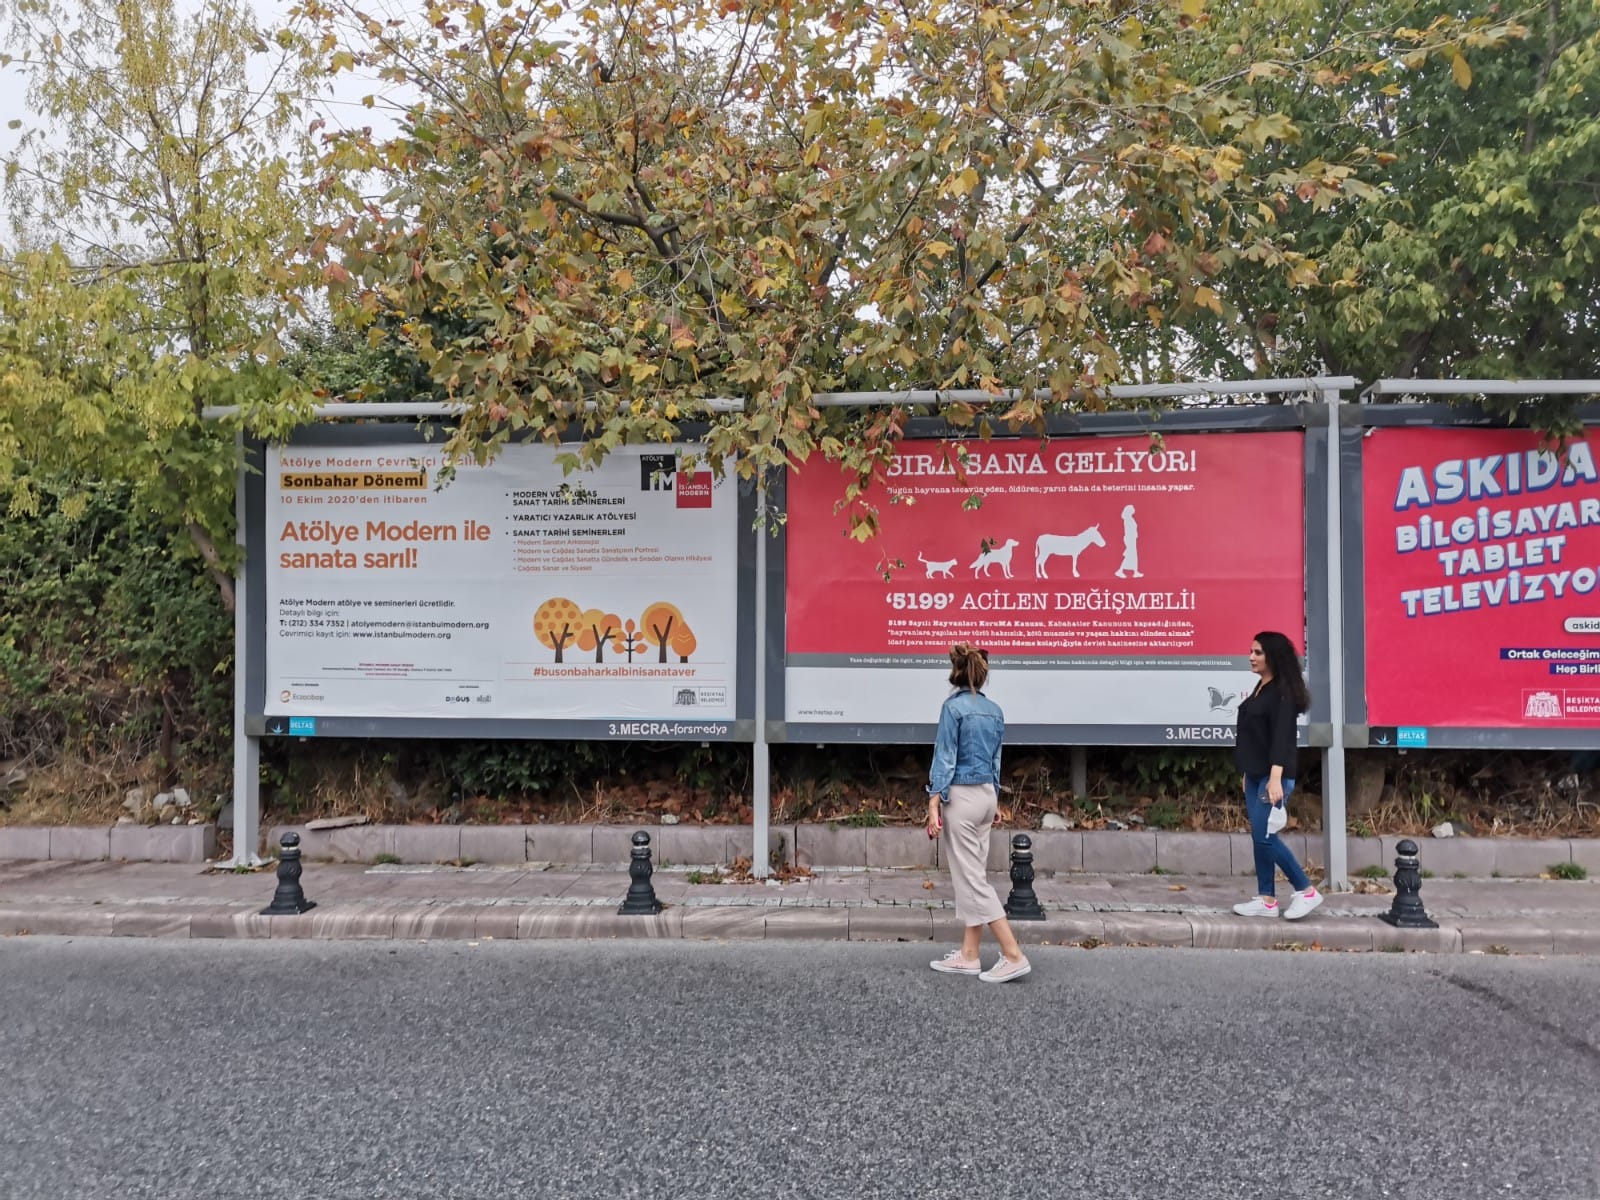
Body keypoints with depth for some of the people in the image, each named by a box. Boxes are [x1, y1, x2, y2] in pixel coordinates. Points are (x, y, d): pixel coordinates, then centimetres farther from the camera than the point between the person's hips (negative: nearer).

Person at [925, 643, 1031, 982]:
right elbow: (996, 759, 15)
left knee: (971, 877, -2)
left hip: (961, 796, -7)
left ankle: (1013, 955, -4)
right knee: (970, 874, 12)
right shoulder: (994, 710, 9)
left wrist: (934, 805, -13)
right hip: (987, 795, 8)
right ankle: (968, 956, 16)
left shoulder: (954, 706, -12)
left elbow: (945, 759, -14)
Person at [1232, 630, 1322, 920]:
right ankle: (1266, 900, 15)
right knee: (1259, 837, 9)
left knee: (1264, 836, -7)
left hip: (1273, 776, -9)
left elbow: (1281, 738, -21)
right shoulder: (1260, 688, 13)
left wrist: (1275, 779, -28)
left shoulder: (1282, 693, -14)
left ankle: (1307, 892, 5)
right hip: (1255, 776, 9)